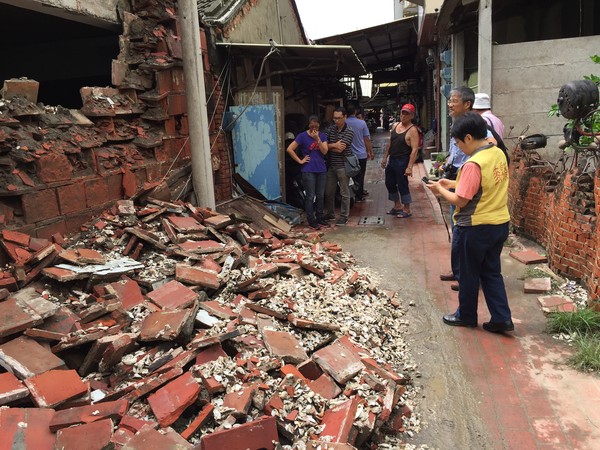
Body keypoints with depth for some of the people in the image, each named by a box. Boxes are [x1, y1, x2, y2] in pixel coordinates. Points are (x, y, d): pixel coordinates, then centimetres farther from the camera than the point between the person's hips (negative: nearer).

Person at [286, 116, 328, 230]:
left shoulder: (322, 135, 6)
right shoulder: (302, 136, -6)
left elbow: (325, 151, -5)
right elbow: (289, 149, -9)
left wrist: (317, 138, -16)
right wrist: (300, 161, -9)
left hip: (321, 170, 4)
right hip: (308, 171, -4)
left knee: (320, 195, 12)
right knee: (310, 196, -1)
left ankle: (320, 218, 25)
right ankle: (311, 221, 8)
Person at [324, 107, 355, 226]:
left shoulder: (349, 132, -10)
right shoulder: (330, 129, 7)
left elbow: (340, 149, -18)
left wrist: (329, 146, -6)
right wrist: (334, 145, -13)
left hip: (343, 166, -6)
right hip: (331, 165, 6)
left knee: (344, 193, 3)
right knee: (329, 191, 13)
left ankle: (344, 216, 12)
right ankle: (330, 213, 29)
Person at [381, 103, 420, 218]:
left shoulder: (412, 130, -15)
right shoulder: (395, 126, 9)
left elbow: (414, 150, -20)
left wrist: (409, 167, -26)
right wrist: (385, 157, 15)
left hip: (402, 161, -8)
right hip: (391, 160, 8)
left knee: (402, 185, -2)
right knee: (389, 183, 14)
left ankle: (407, 210, 12)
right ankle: (397, 206, 30)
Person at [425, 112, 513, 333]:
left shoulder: (473, 164, -24)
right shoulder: (498, 154, 3)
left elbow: (460, 201, -21)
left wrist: (440, 190, -5)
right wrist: (453, 183, 12)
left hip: (475, 228, -8)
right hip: (500, 223, 8)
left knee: (468, 274, 11)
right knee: (491, 272, 18)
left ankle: (466, 316, 28)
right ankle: (501, 318, 19)